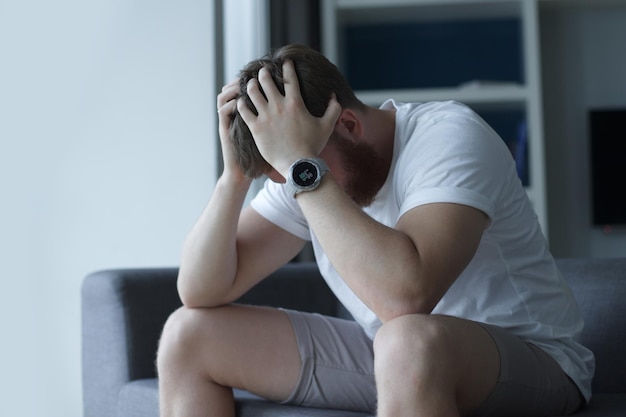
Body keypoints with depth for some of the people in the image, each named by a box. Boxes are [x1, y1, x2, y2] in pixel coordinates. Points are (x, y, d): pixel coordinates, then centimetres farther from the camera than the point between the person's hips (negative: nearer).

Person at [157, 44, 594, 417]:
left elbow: (405, 297, -39)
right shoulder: (299, 168, -1)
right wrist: (235, 174, -17)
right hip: (392, 359, 7)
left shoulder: (451, 136, -21)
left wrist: (301, 166, -33)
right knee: (189, 335, 0)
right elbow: (202, 291, -3)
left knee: (410, 341, -44)